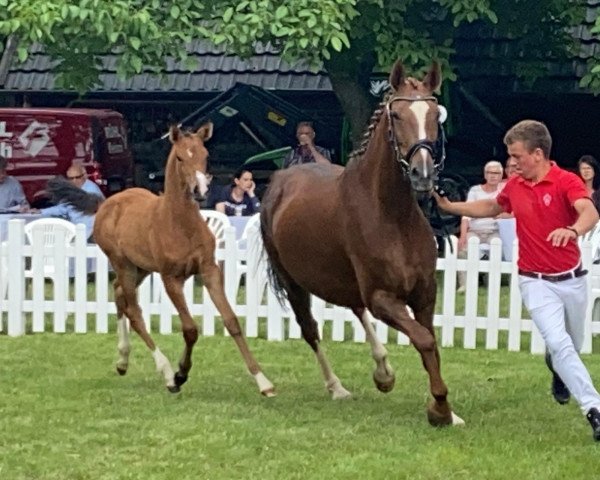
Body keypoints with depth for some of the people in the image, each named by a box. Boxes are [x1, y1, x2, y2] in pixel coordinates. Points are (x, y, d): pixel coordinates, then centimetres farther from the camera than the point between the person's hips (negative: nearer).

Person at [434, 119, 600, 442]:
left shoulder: (566, 182, -15)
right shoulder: (515, 187, 1)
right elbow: (491, 207, 24)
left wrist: (572, 230, -57)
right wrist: (449, 206, 17)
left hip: (571, 279, -1)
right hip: (536, 282, 1)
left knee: (572, 345, 19)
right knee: (559, 344, -19)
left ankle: (558, 370, 55)